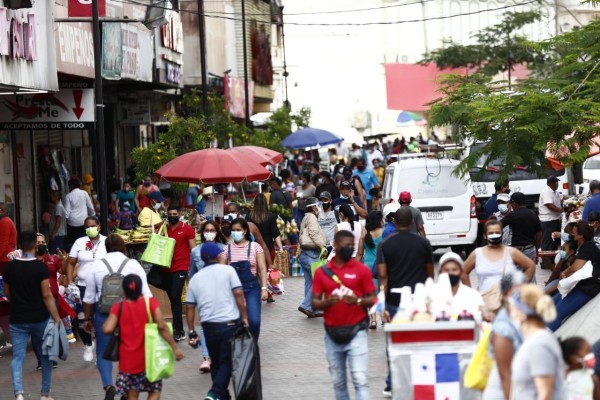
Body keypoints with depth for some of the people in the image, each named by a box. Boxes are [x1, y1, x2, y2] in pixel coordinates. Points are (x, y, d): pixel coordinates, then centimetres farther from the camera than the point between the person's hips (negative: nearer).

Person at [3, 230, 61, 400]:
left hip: (17, 320, 1)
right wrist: (56, 318, -10)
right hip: (40, 319, -1)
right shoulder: (40, 267, -12)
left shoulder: (10, 267, -1)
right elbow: (47, 295, -14)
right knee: (45, 356, 15)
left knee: (18, 357, 0)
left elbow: (7, 294, 10)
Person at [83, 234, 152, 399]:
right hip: (130, 313, 1)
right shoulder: (133, 264, -2)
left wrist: (87, 319, 12)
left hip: (103, 312, -1)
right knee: (128, 353, 15)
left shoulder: (96, 265, -1)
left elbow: (89, 296, 2)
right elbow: (145, 293, -3)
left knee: (103, 352, 8)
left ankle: (108, 385, -14)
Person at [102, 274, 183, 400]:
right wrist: (175, 348, -14)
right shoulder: (150, 302, -7)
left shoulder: (118, 307, -5)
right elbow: (162, 326, -17)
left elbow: (107, 330, -15)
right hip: (149, 358, -1)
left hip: (128, 361, 1)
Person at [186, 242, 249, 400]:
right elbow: (239, 294, -9)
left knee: (216, 362, 17)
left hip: (209, 325, 3)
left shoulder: (195, 278, 10)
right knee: (227, 362, 1)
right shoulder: (227, 270, 0)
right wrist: (244, 317, -3)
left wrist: (191, 332, 13)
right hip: (230, 323, -3)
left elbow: (189, 307, 8)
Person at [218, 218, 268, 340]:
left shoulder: (255, 247, 2)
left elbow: (262, 268, 1)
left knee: (254, 320, -12)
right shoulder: (226, 249, 5)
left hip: (252, 288, -1)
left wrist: (264, 288, -7)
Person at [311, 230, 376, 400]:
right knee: (338, 381, 11)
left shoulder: (362, 270, 0)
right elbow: (314, 303, 6)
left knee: (360, 379, -10)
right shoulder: (321, 272, 5)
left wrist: (358, 301, -20)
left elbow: (372, 299, 1)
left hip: (356, 332, -3)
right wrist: (326, 302, -16)